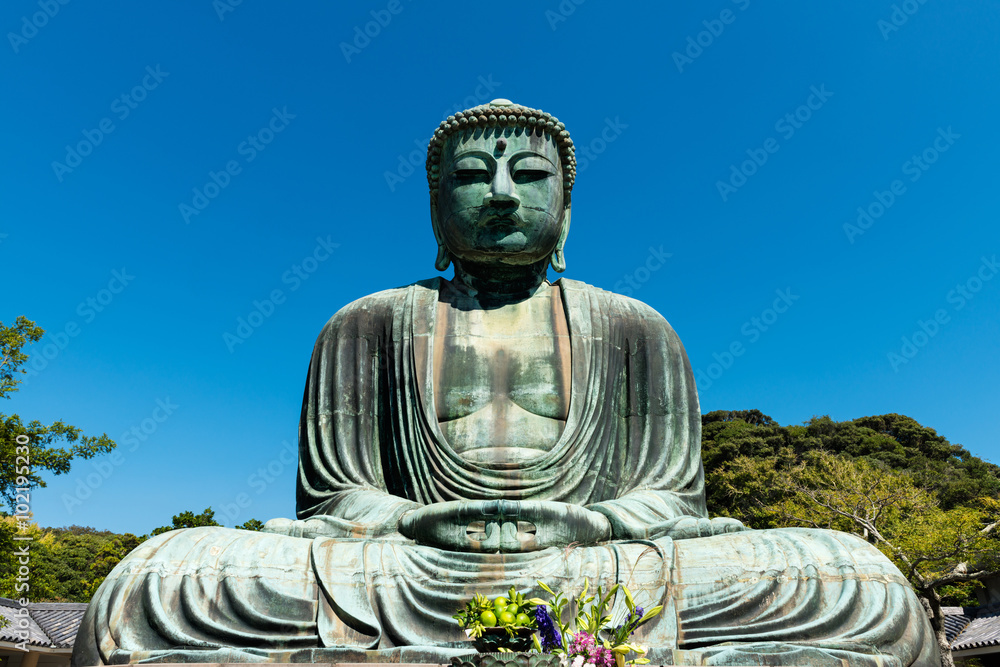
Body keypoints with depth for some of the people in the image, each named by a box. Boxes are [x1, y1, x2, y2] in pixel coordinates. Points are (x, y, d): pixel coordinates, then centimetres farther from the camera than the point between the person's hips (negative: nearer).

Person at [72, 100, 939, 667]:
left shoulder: (631, 328, 15)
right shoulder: (370, 324, 14)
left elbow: (671, 493, 9)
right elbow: (332, 494, 8)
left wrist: (591, 523, -13)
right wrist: (416, 521, -14)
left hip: (599, 580, 1)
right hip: (406, 577, 0)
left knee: (865, 589, -24)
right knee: (150, 585, -24)